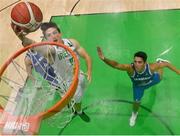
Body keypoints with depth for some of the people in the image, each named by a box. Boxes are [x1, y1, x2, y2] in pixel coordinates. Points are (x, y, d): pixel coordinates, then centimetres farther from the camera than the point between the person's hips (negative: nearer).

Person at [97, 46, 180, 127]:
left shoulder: (151, 67, -45)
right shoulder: (130, 68, -48)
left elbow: (166, 64, -27)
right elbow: (116, 65, -66)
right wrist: (104, 59, -85)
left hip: (152, 80, 1)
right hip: (138, 86, -1)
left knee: (159, 77, 32)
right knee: (137, 101, 13)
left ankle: (159, 61, 62)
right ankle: (134, 114, 50)